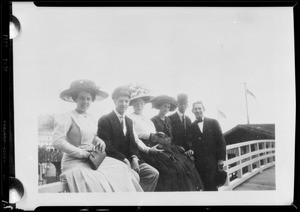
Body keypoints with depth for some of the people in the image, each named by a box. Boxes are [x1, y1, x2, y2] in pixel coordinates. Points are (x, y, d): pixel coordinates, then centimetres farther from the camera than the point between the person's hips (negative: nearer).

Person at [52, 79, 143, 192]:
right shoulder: (66, 118, -9)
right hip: (75, 162, -7)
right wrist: (81, 153, -17)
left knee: (121, 170, -10)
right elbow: (57, 142, -18)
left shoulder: (91, 118, 14)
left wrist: (99, 141, 4)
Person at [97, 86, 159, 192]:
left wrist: (134, 157, -6)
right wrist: (124, 159, -17)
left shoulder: (129, 121, 19)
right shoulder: (104, 120, -4)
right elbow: (106, 146, -11)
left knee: (154, 173, -11)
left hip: (129, 159, 7)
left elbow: (133, 143, 15)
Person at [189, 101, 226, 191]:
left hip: (213, 161, -1)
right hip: (198, 162, 1)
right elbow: (191, 144, 10)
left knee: (212, 186, -3)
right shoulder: (191, 127, 8)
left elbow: (221, 141, 2)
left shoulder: (213, 123, 5)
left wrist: (221, 159, -3)